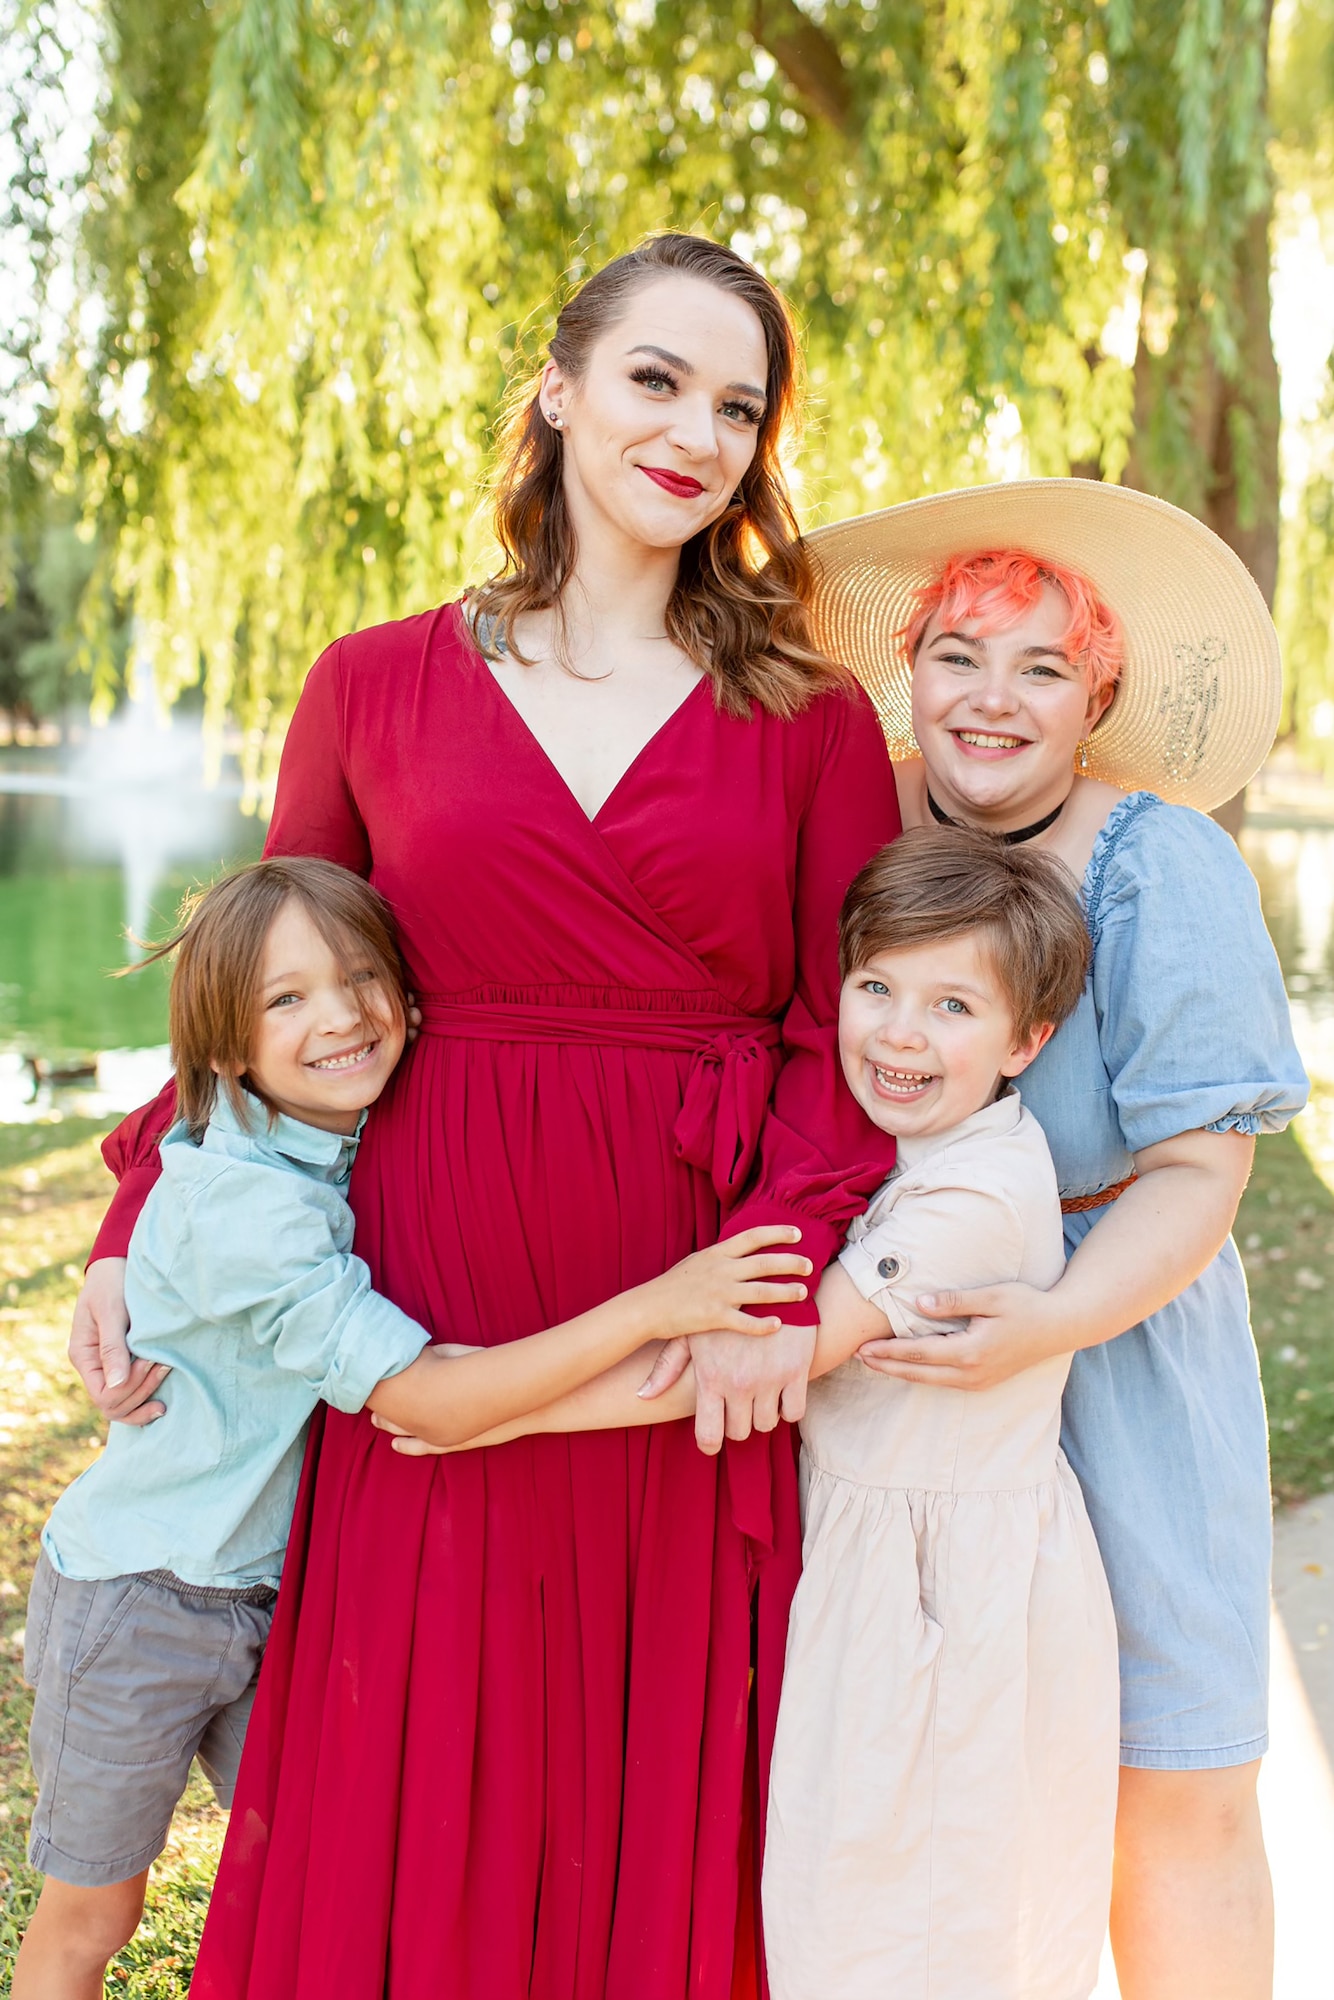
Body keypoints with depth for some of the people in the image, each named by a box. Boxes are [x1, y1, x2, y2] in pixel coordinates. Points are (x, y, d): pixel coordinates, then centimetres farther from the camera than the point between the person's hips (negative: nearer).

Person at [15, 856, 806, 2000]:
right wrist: (652, 1305, -37)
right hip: (136, 1599, -7)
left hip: (272, 1590, 7)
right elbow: (435, 1400, -33)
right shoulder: (240, 1205, -30)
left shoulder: (355, 1146, -5)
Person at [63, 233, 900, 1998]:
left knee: (668, 1818, 11)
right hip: (436, 1339, 1)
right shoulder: (377, 688, 5)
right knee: (414, 1810, 9)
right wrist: (140, 1228, 2)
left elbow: (856, 1035, -1)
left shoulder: (814, 720, 3)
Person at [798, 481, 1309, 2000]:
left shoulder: (1161, 866, -10)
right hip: (878, 1353, 2)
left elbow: (1197, 1167, -14)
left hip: (1114, 1344, -2)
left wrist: (1061, 1321, -30)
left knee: (1175, 1799, 4)